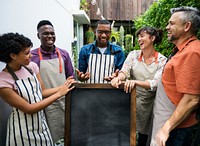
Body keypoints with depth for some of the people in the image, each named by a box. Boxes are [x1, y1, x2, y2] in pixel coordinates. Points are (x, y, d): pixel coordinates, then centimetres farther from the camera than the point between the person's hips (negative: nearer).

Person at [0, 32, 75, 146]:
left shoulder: (32, 66, -6)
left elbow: (42, 92, 3)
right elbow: (29, 109, -22)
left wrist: (62, 87, -13)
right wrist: (59, 93, -22)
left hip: (41, 121, 5)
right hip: (23, 129, -5)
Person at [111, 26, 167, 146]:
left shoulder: (162, 60, -7)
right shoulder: (133, 54, 1)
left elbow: (155, 84, -17)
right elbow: (124, 71, -9)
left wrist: (135, 82, -33)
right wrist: (119, 77, -33)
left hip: (148, 104, -1)